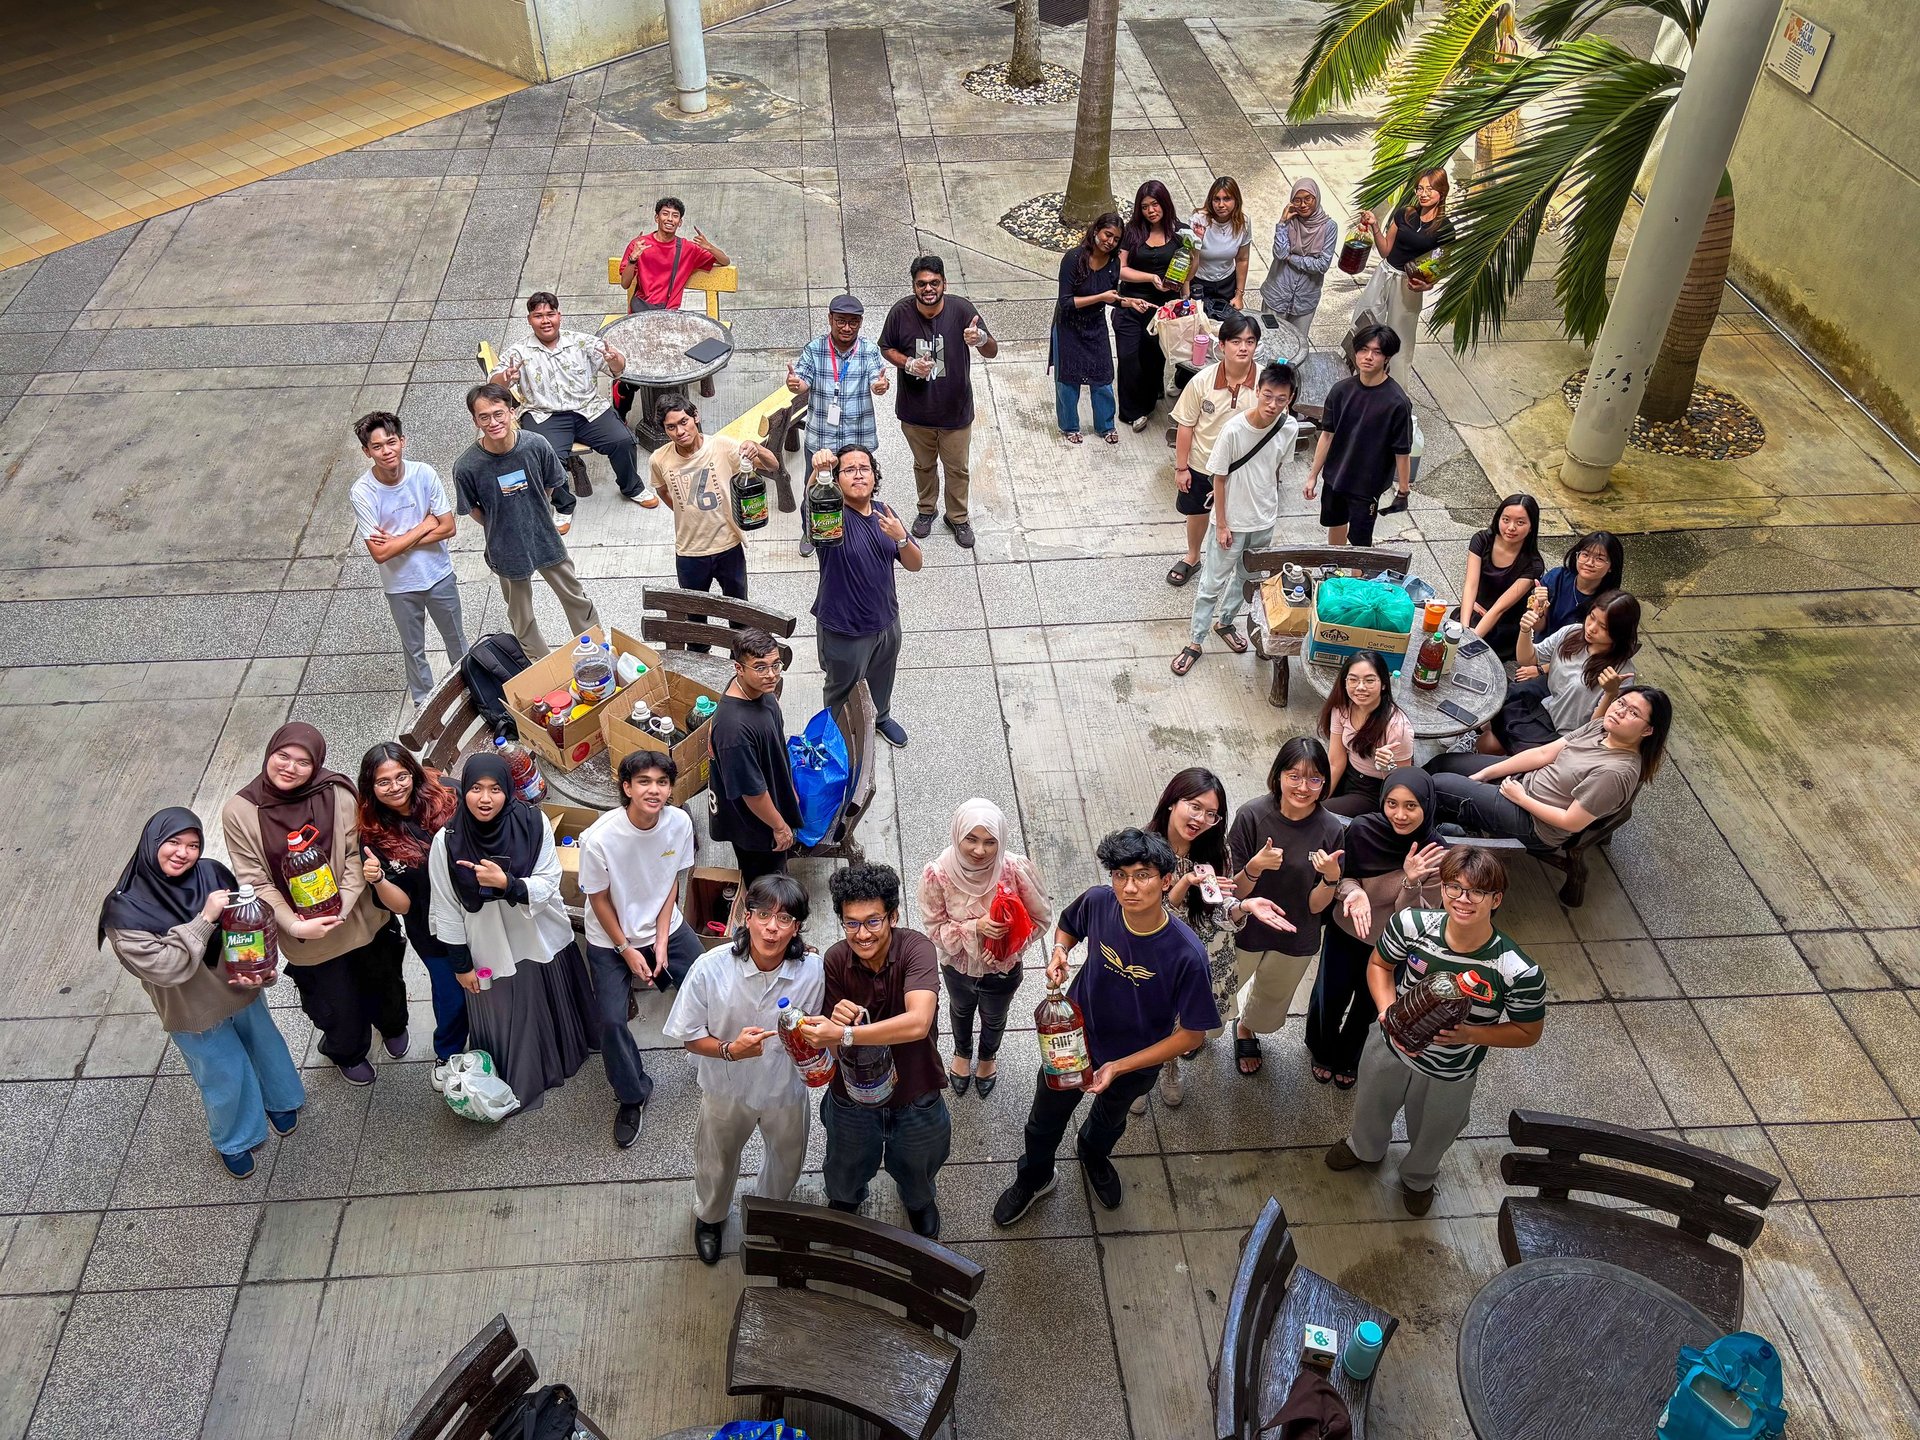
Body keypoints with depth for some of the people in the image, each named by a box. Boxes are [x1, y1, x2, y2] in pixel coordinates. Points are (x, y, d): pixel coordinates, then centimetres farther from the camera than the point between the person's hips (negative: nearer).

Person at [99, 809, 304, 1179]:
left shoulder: (212, 874, -18)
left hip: (244, 993, 4)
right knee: (226, 1078, 15)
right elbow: (164, 967, -30)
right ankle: (234, 1142, 46)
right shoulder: (125, 911, -26)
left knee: (266, 1047, 27)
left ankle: (278, 1101, 60)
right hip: (194, 1014, -3)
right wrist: (206, 919, -35)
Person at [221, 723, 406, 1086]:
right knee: (339, 1007, 16)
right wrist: (295, 926, -23)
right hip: (308, 936, -1)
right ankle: (348, 1054, 52)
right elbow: (255, 881, -13)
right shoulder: (239, 812, -14)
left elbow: (357, 855, -11)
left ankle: (393, 1026, 62)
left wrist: (342, 907, -24)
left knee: (384, 984, 25)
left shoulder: (338, 796, -15)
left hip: (362, 919, 1)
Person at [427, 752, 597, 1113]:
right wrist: (461, 965, -3)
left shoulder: (534, 824, -19)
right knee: (507, 1025, 17)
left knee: (553, 1007, 25)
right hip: (491, 951, -1)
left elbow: (547, 885, -16)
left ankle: (569, 1052, 55)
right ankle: (519, 1086, 42)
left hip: (544, 941, 1)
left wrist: (506, 883, -35)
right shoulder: (447, 842, -19)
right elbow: (447, 910, -9)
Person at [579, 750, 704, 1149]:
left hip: (664, 926, 3)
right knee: (611, 1019, -11)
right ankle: (633, 1096, 14)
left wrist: (661, 943, -8)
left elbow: (672, 882, -4)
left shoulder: (679, 823, -18)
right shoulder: (600, 838, -29)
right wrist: (628, 952, -11)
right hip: (610, 938, -3)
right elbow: (599, 899, -15)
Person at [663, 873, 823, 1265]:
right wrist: (730, 1050, -35)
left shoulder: (812, 971, -26)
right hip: (727, 1089, -1)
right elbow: (690, 1037, -17)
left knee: (786, 1162, 28)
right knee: (716, 1163, 27)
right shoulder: (711, 968, -30)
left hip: (786, 1089, 1)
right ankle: (710, 1217, 62)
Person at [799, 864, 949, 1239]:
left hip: (915, 1097, -1)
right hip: (853, 1098, 1)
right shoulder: (835, 961, -21)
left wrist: (845, 1034, -50)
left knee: (915, 1172, 28)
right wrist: (836, 1022, -39)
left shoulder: (916, 948, -30)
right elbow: (832, 1042, -15)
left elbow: (918, 1023, -45)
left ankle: (919, 1202, 64)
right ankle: (844, 1202, 65)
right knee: (846, 1173, 29)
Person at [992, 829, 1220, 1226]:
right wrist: (1059, 950, -24)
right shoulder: (1098, 902, -28)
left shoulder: (1187, 955, -36)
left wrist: (1119, 1067, -27)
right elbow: (1068, 924, -2)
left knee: (1110, 1117, 33)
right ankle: (1033, 1178, 58)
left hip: (1135, 1059, -1)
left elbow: (1192, 1034, -24)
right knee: (1046, 1117, 25)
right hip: (1073, 1036, 1)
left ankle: (1094, 1157, 68)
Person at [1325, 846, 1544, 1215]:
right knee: (1370, 1109, 33)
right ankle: (1364, 1148, 69)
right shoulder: (1410, 925, -30)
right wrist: (1388, 1014, -25)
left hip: (1450, 1073, -1)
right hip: (1389, 1046, 2)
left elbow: (1528, 1033, -16)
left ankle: (1418, 1178, 66)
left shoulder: (1519, 973, -35)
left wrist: (1469, 1035, -30)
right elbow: (1379, 965, -9)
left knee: (1431, 1137, 30)